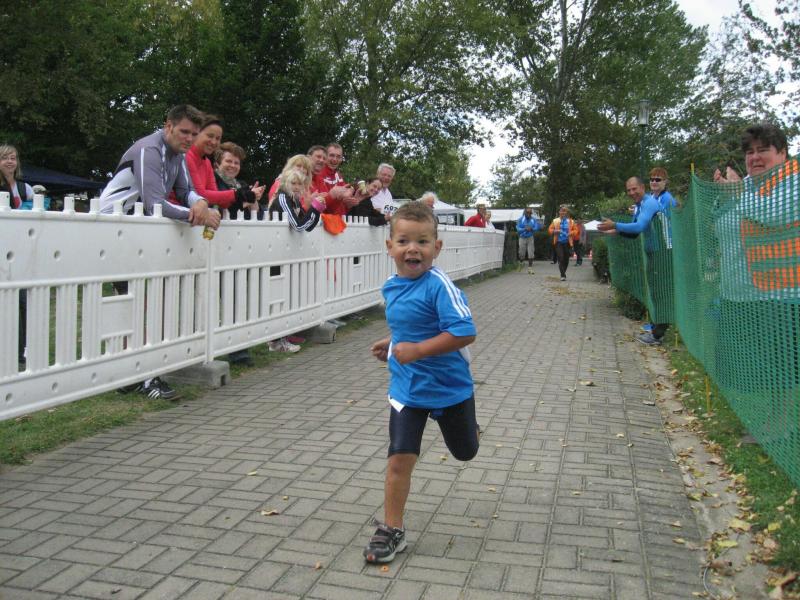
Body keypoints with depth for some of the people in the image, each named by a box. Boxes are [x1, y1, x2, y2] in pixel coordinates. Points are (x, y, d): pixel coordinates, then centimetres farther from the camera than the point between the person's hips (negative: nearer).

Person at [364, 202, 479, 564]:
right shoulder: (391, 287, 0)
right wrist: (392, 343, 6)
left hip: (449, 385, -4)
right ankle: (391, 531, 12)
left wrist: (418, 350, -32)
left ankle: (463, 422, 56)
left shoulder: (439, 286, -24)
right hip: (406, 388, 4)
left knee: (464, 452, 21)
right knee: (399, 459, -1)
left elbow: (464, 332, -30)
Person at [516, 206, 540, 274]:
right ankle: (520, 263, 36)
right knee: (522, 254, 4)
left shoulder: (534, 220, 0)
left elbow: (537, 227, -6)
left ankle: (530, 269, 0)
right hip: (522, 238, -1)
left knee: (530, 254, -5)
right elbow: (518, 229, -10)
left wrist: (531, 229, -26)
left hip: (530, 238, 1)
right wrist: (525, 229, -26)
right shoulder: (520, 219, -3)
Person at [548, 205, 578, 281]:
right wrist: (554, 231, -15)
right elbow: (550, 229, 7)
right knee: (561, 258, -13)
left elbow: (576, 230, 9)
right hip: (558, 242, -2)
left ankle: (563, 272, 28)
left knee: (566, 259, 7)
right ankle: (563, 275, -12)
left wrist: (572, 232, -13)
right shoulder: (555, 221, 5)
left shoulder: (571, 221, 6)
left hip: (567, 243, 2)